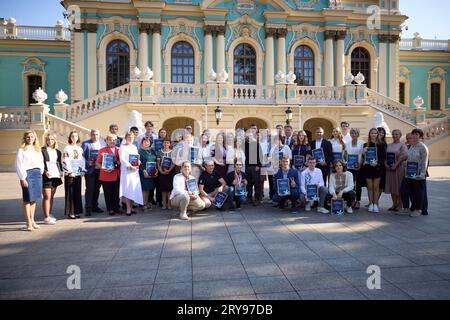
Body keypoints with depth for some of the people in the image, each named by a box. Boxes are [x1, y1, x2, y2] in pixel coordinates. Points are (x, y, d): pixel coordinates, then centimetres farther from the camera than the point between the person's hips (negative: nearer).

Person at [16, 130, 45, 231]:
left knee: (34, 198, 9)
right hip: (27, 174, -5)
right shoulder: (21, 150, 0)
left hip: (38, 174, 5)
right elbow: (18, 165, -6)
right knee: (27, 199, -3)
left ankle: (32, 220, 18)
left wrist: (40, 173, 7)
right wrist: (22, 178, -12)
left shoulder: (38, 149, 16)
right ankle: (28, 223, 2)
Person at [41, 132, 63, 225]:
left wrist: (61, 171, 2)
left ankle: (50, 215, 23)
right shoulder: (42, 150, -4)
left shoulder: (58, 152, 14)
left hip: (55, 176, 6)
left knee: (52, 196, 13)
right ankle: (46, 217, 1)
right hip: (46, 176, -6)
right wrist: (45, 172, -22)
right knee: (47, 197, -4)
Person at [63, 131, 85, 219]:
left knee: (78, 193, 7)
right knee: (70, 193, -3)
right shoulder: (67, 148, -1)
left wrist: (83, 170, 4)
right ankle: (70, 212, 3)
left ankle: (77, 211, 14)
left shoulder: (80, 148, 14)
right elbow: (66, 161, -8)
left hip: (78, 173, 5)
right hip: (69, 174, -5)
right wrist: (70, 171, -14)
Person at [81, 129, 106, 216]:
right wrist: (88, 163, -16)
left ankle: (95, 206, 23)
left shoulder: (103, 143, 11)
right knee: (89, 189, -3)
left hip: (100, 170, 4)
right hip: (90, 170, -4)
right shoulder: (85, 143, 0)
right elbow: (81, 156, -4)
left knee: (97, 189, 12)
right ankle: (88, 208, 3)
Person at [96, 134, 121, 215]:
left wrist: (119, 163, -5)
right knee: (108, 193, 4)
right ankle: (110, 209, 16)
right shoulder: (102, 150, 2)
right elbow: (98, 163, 0)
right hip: (106, 176, -3)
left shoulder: (118, 150, 11)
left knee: (117, 193, 7)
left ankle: (116, 208, 21)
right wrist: (104, 168, -17)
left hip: (117, 175, 3)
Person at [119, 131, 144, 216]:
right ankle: (128, 208, -2)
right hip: (126, 170, -5)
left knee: (134, 189, 3)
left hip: (135, 170, 5)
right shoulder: (122, 147, -1)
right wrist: (130, 166, -17)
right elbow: (122, 159, -10)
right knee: (127, 189, -6)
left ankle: (131, 207, 11)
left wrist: (138, 162, -2)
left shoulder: (134, 147, 17)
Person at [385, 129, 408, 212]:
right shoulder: (388, 145, 13)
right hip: (389, 169, 5)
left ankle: (400, 205, 10)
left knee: (399, 187, 0)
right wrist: (386, 164, -8)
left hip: (399, 168, -5)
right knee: (392, 187, 8)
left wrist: (396, 164, -21)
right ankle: (394, 204, 17)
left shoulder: (402, 145, -2)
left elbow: (404, 155, -17)